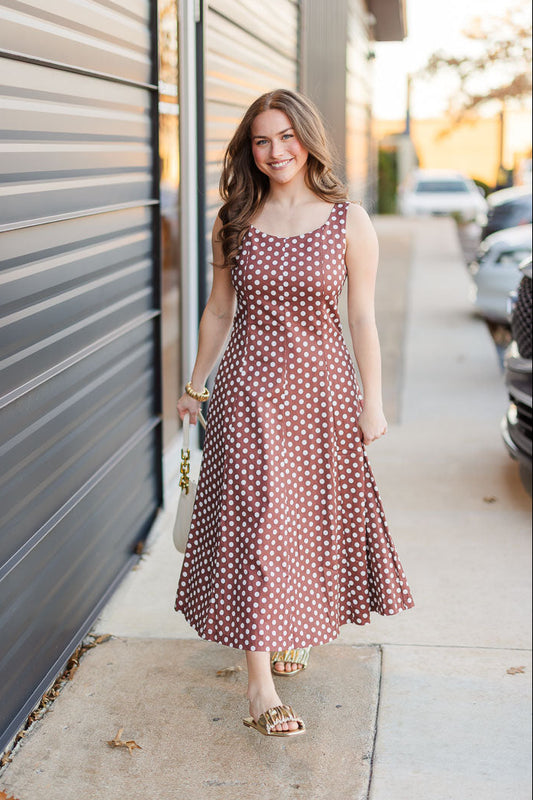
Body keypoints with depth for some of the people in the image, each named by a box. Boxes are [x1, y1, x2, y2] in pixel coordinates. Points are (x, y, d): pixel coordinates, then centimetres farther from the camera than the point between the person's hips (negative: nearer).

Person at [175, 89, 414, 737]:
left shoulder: (349, 221, -1)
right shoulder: (233, 223, 4)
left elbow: (362, 318, 0)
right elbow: (219, 310, 11)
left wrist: (372, 401, -2)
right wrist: (196, 386, 14)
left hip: (322, 383, 0)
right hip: (249, 386, 0)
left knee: (314, 514, 10)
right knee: (256, 518, -6)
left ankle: (289, 630, 37)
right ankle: (260, 681, -4)